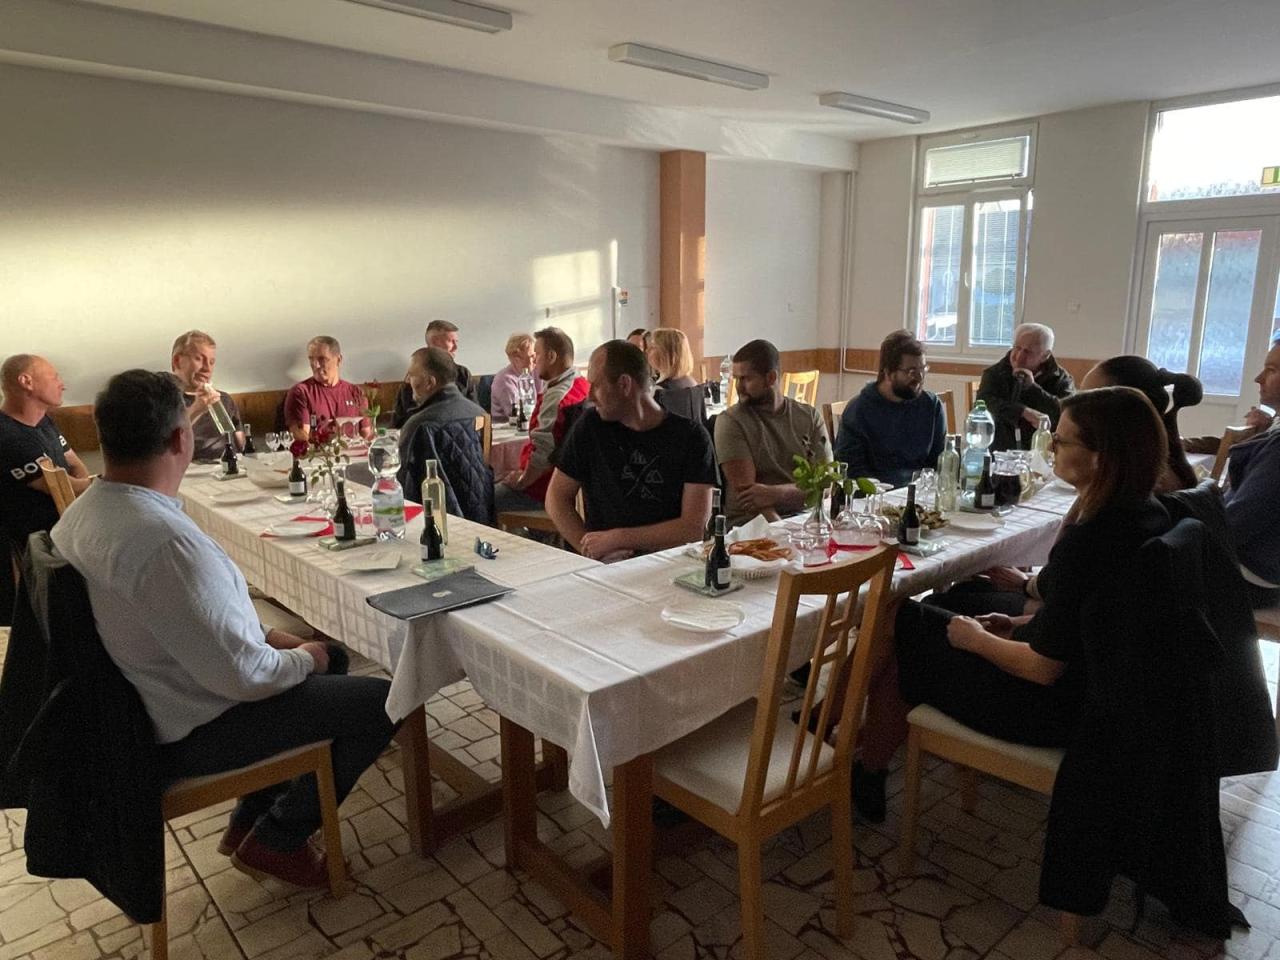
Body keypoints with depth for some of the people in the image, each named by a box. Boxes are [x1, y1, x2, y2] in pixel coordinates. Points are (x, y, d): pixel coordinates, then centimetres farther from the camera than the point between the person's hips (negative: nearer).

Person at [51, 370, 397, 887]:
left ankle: (250, 819, 27)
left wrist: (263, 634, 6)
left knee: (325, 659, 23)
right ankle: (276, 839, 11)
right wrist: (304, 659, -11)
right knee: (380, 701, -6)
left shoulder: (83, 513, -1)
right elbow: (241, 675, -30)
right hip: (194, 733, -10)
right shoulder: (167, 541, -33)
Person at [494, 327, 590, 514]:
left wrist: (522, 481, -13)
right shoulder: (582, 385, 8)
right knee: (495, 483, 22)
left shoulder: (557, 396, -23)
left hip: (544, 489, -10)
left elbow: (542, 452, -28)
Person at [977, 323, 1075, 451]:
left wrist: (1033, 388, -13)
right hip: (999, 452, 0)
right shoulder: (994, 373, 7)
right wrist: (1025, 412, -23)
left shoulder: (1060, 379, 6)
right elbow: (983, 402, -12)